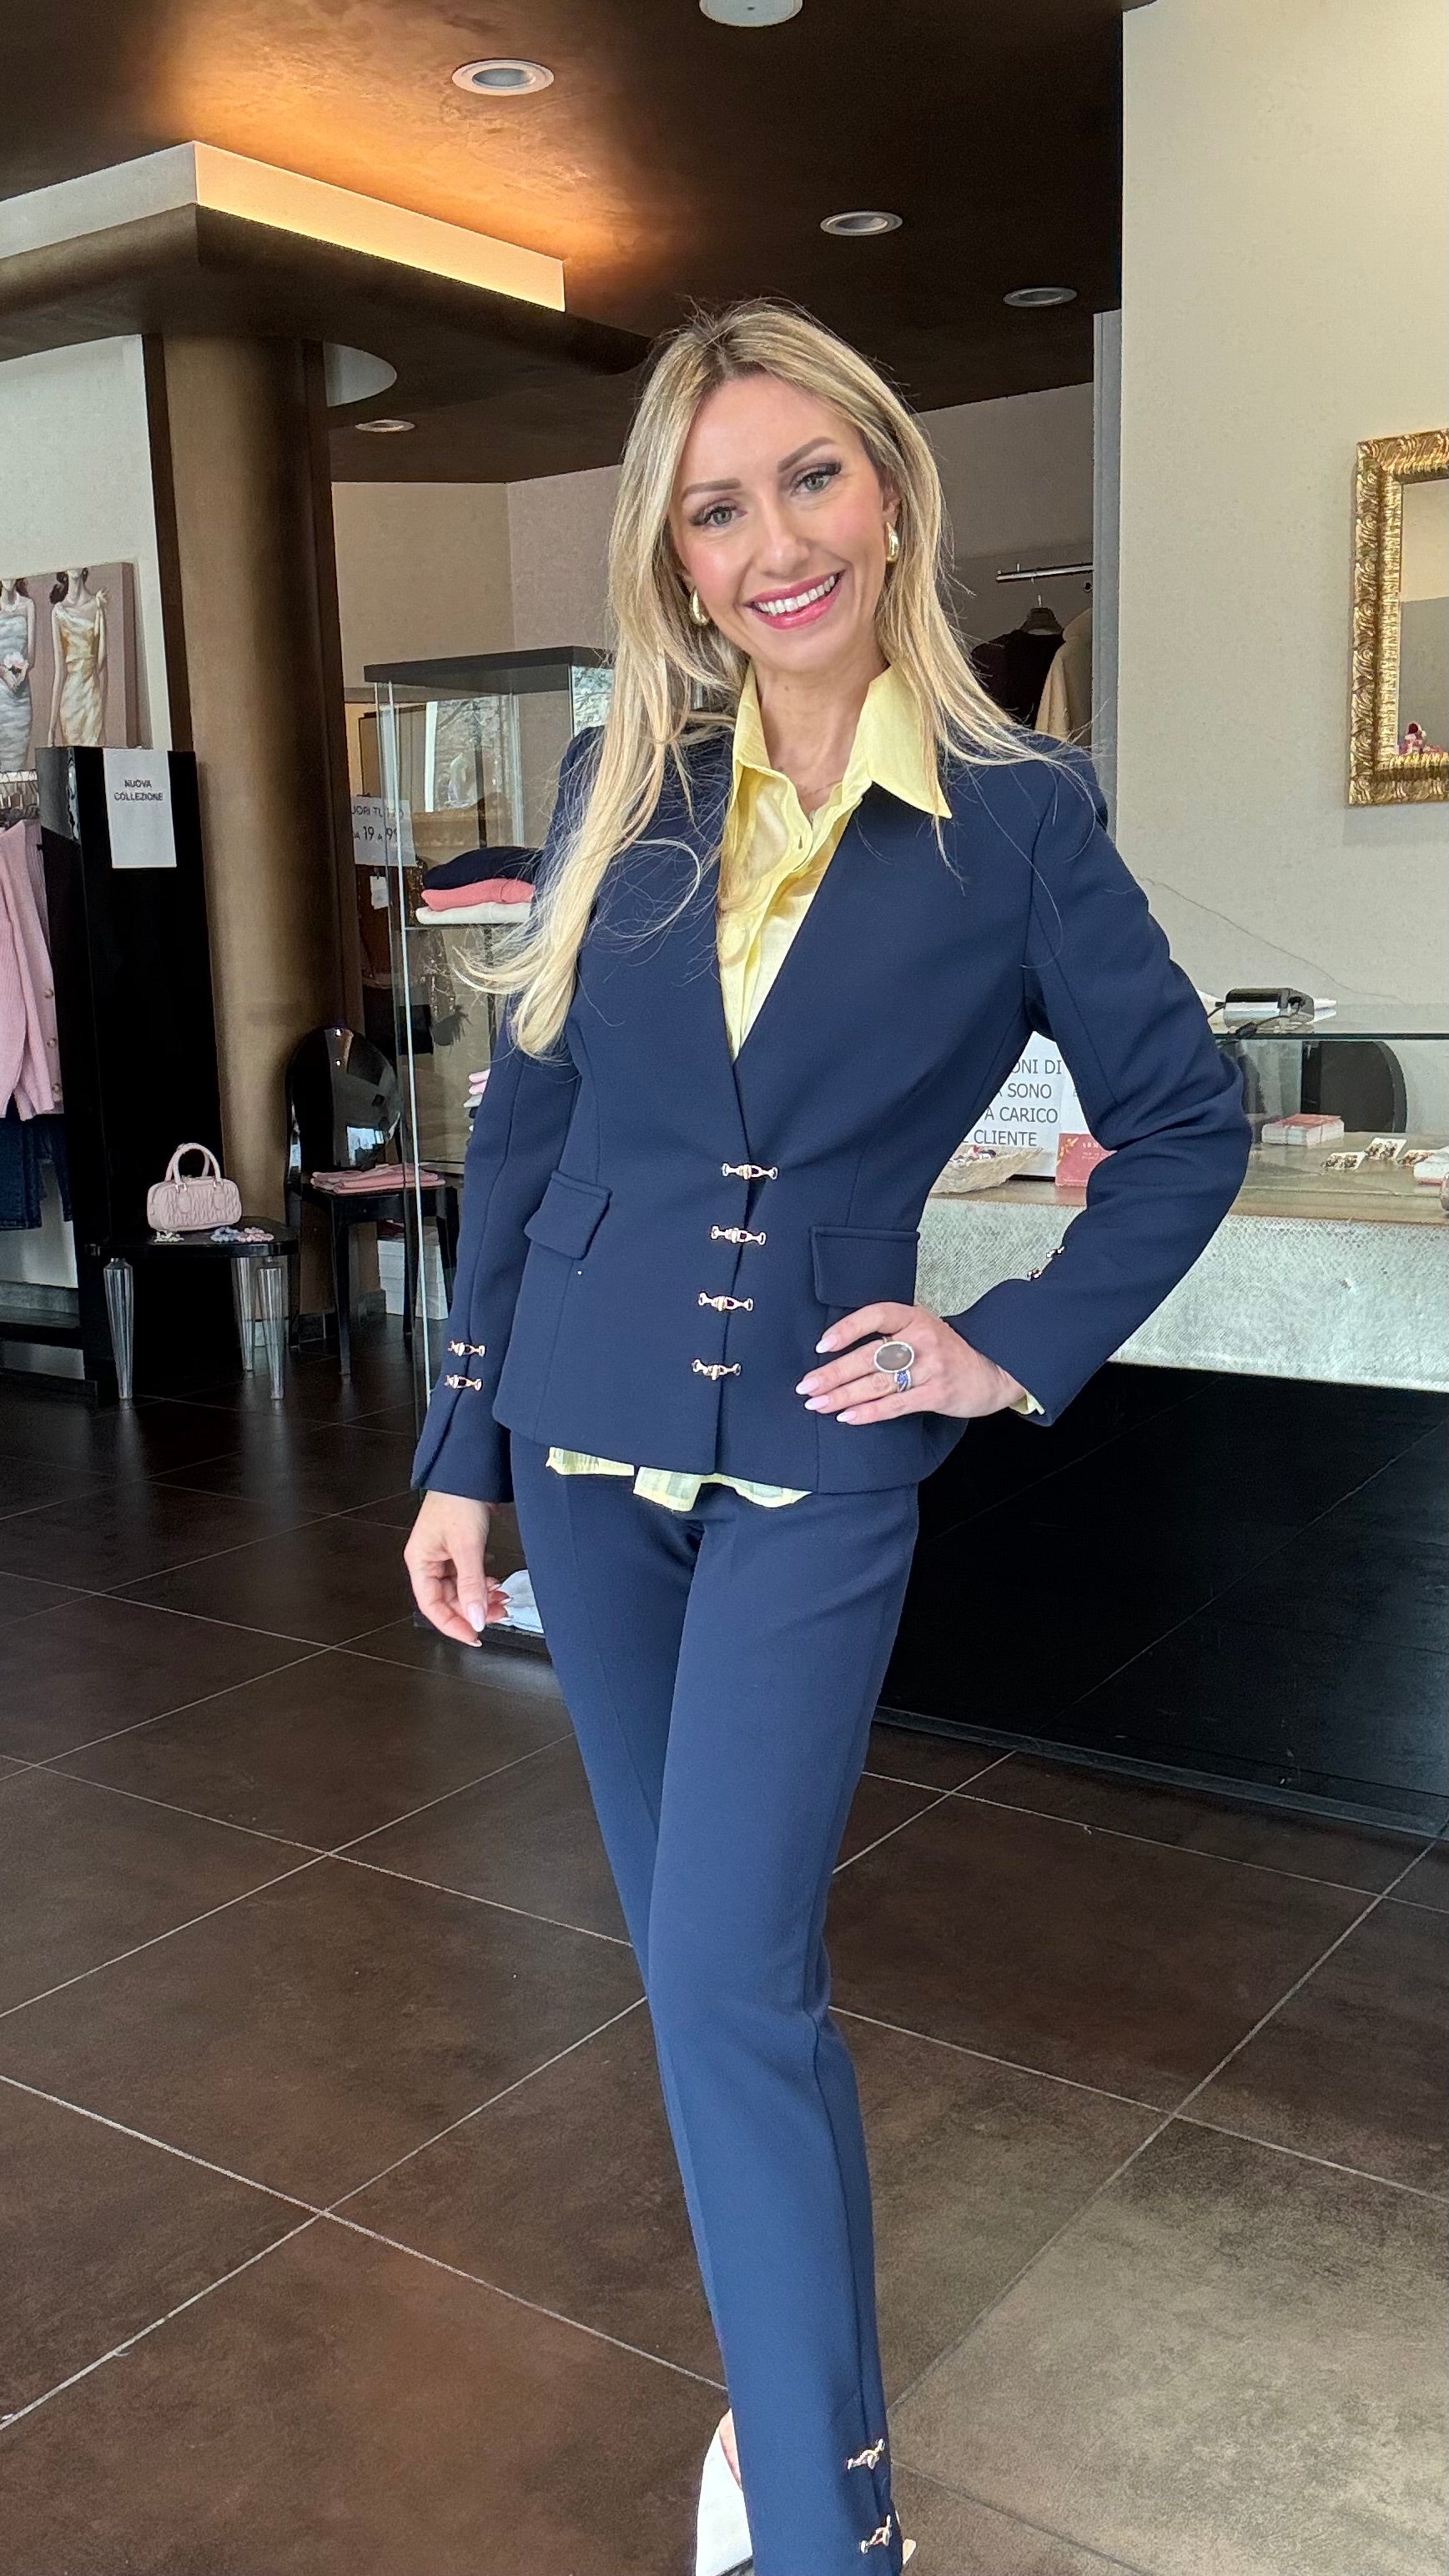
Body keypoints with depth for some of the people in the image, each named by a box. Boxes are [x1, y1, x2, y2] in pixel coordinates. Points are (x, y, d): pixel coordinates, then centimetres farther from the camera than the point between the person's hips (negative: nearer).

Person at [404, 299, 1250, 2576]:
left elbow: (1190, 1121, 3)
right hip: (591, 1436, 4)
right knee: (705, 1952, 16)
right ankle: (794, 2364, 38)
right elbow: (526, 1124, 4)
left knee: (732, 1983, -8)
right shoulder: (624, 782, 1)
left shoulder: (1018, 815, -7)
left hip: (815, 1461, -4)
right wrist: (464, 1449, 4)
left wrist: (1020, 1353, -4)